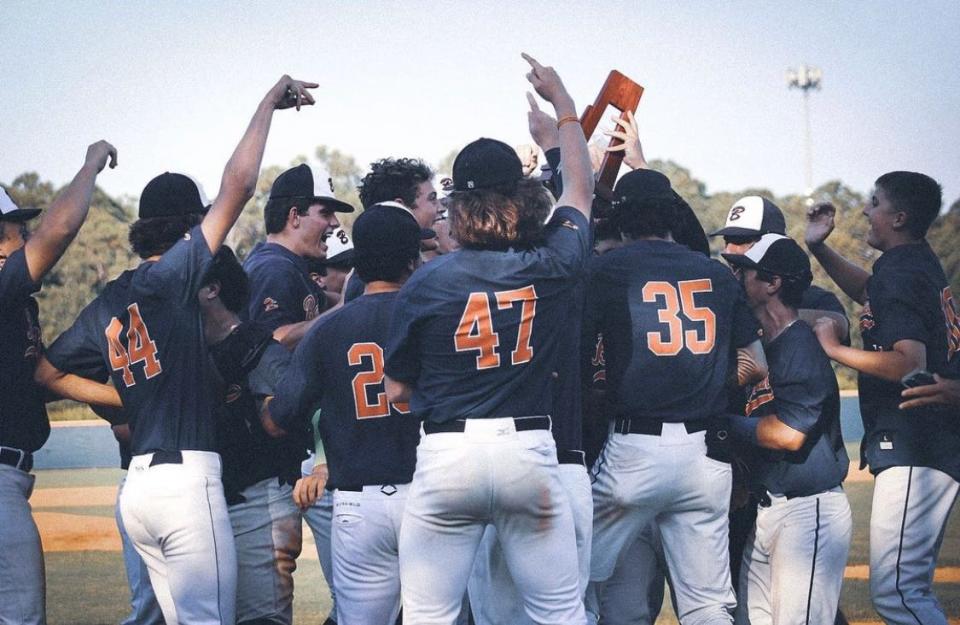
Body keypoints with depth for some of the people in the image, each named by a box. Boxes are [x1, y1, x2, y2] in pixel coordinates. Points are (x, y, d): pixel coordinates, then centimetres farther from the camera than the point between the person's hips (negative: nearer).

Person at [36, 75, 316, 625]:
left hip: (137, 486, 8)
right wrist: (269, 103, -1)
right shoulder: (171, 276, -6)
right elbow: (239, 184, -11)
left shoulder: (108, 303, 14)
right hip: (187, 477, -8)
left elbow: (46, 372, 17)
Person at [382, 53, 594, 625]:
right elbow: (581, 190, 21)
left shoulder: (426, 283, -2)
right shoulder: (551, 266, 0)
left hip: (446, 454, -1)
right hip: (530, 452, 1)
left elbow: (398, 391, 4)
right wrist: (563, 103, 34)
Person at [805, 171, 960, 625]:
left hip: (914, 454, -11)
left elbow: (910, 363, -27)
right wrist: (818, 247, 25)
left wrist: (834, 350, -18)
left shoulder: (898, 275, -15)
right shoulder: (920, 263, 16)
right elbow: (866, 291, 36)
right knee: (910, 587, 17)